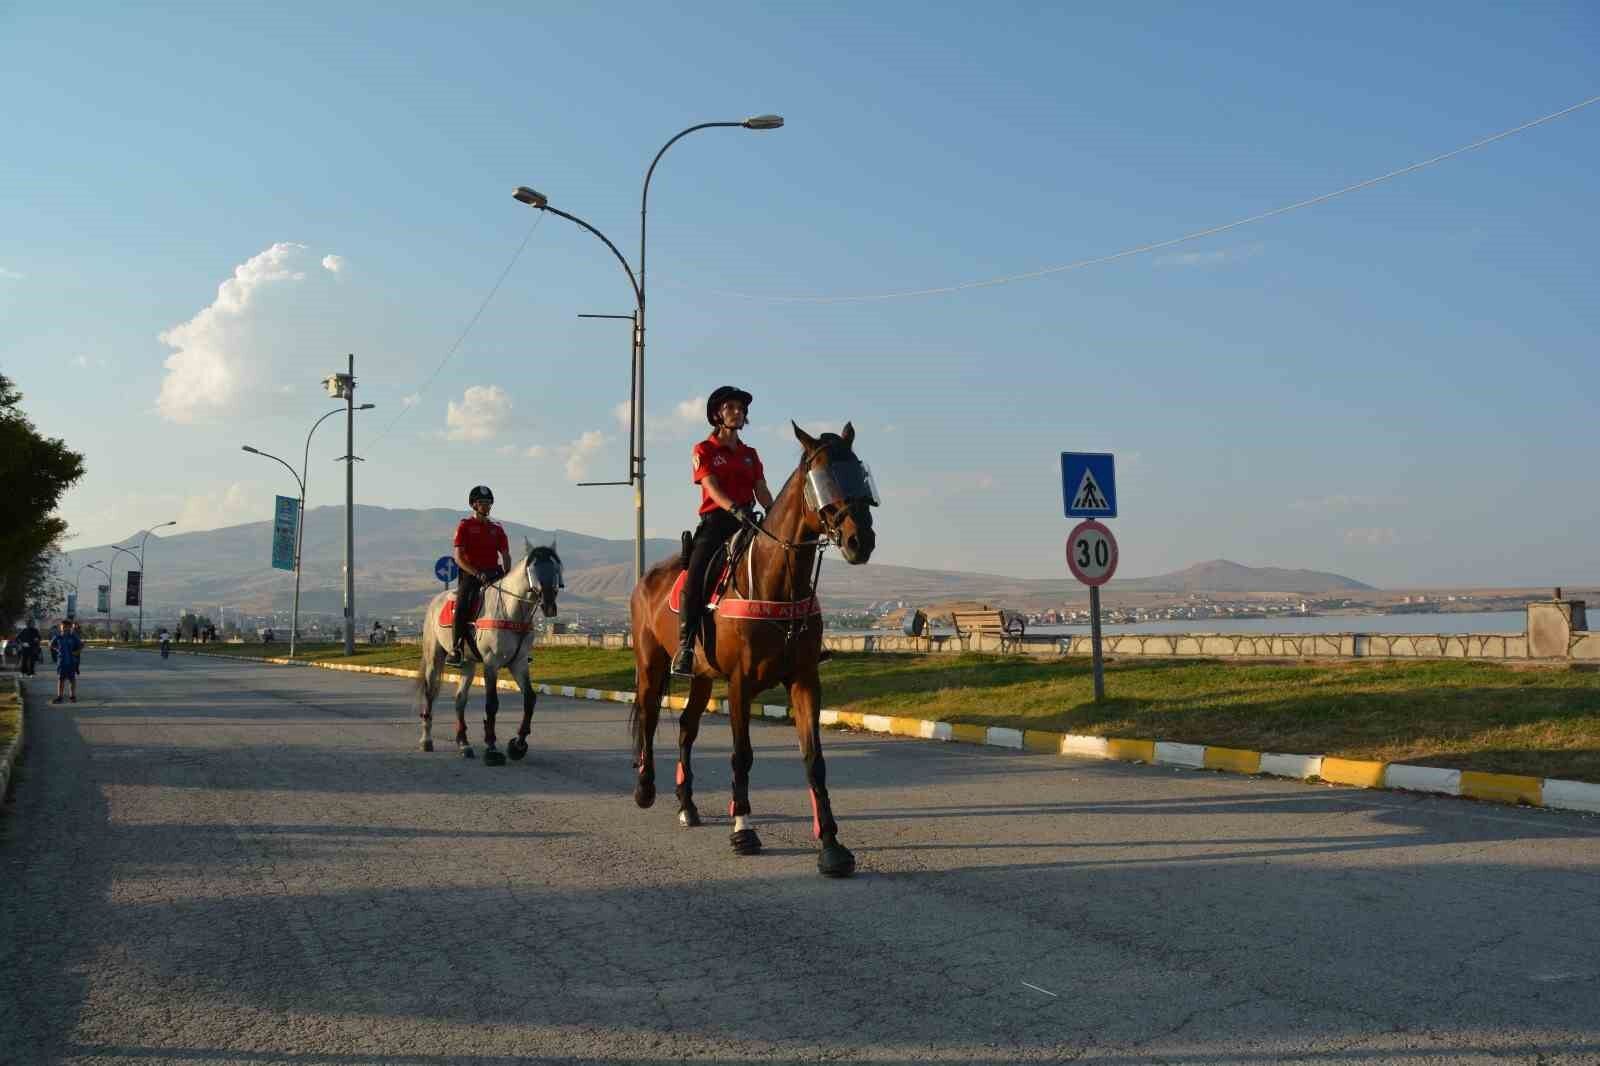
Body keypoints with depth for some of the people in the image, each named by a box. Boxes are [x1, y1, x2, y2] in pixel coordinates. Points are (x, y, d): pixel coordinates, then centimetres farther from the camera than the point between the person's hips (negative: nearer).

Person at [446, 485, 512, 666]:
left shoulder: (497, 529, 16)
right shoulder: (464, 526, 3)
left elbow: (505, 556, 13)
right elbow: (458, 557, -5)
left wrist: (507, 575, -7)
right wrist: (477, 573, -19)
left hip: (494, 574, 4)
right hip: (470, 575, -4)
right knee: (462, 606, -29)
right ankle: (455, 650, -26)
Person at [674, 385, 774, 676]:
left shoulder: (750, 454, 20)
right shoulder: (704, 450, 5)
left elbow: (761, 490, 9)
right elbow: (712, 487, -11)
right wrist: (734, 508, -29)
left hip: (747, 521, 5)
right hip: (715, 522, -5)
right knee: (695, 575, -25)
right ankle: (685, 645, -23)